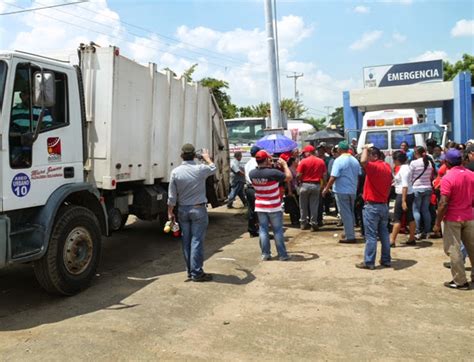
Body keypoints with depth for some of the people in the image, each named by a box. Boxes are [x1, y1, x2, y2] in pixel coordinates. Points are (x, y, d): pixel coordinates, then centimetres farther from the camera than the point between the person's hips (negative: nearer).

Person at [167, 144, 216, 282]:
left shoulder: (175, 172, -5)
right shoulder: (200, 169, -10)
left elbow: (172, 196, -2)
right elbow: (213, 168, 15)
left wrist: (170, 212, 8)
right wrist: (207, 157, 33)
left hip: (182, 210, 3)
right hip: (198, 209, -3)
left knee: (186, 241, 10)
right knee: (197, 241, -1)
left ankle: (190, 271, 19)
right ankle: (196, 273, 2)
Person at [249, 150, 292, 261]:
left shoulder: (252, 173, -7)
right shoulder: (273, 173, -23)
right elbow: (289, 177, -11)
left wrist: (268, 166, 14)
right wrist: (284, 164, 0)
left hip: (260, 207, 4)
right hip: (274, 207, -4)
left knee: (263, 230, 11)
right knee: (278, 231, 7)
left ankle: (265, 254, 14)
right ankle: (282, 254, 13)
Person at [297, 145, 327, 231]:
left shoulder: (303, 161, -10)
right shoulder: (321, 161, 1)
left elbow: (298, 175, -11)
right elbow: (324, 175, 2)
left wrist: (299, 180, 9)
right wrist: (323, 184, 15)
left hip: (305, 185, -2)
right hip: (316, 185, 2)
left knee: (303, 205, 11)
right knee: (314, 206, 8)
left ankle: (303, 223, 17)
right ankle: (313, 223, 8)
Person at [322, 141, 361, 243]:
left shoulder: (339, 160, -15)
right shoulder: (355, 160, 7)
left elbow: (333, 177, -19)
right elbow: (359, 175, 13)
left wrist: (326, 188, -9)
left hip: (341, 191, -7)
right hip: (353, 190, 7)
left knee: (345, 214, -1)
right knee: (351, 213, 18)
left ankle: (350, 237, 1)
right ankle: (350, 233, 28)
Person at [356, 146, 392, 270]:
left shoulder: (374, 166, -17)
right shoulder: (387, 167, 10)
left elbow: (363, 161, -38)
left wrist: (365, 149, -19)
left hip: (372, 206, -8)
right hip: (384, 205, 8)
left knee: (371, 235, -3)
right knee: (384, 234, 14)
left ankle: (369, 262, 1)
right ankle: (386, 260, 20)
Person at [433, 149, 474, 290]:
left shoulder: (447, 178, -18)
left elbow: (444, 203, -20)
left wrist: (437, 222, -11)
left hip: (453, 219, -6)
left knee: (453, 250, 3)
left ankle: (460, 281, 7)